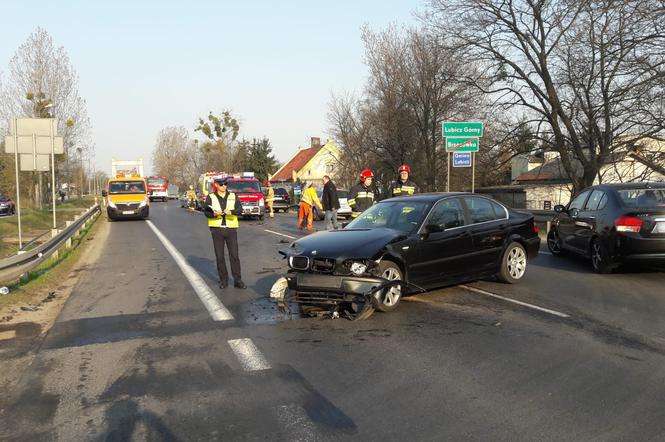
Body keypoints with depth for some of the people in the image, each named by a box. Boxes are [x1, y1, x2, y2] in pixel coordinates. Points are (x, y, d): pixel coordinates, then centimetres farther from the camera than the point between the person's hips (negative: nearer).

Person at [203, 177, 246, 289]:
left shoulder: (233, 196, 7)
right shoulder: (210, 197, 4)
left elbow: (240, 209, -3)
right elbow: (206, 212, 0)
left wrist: (231, 211, -23)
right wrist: (214, 214, -21)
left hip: (231, 228, 0)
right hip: (217, 229, 0)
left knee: (234, 255, -2)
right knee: (219, 256, 6)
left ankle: (237, 280, 3)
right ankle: (223, 280, 17)